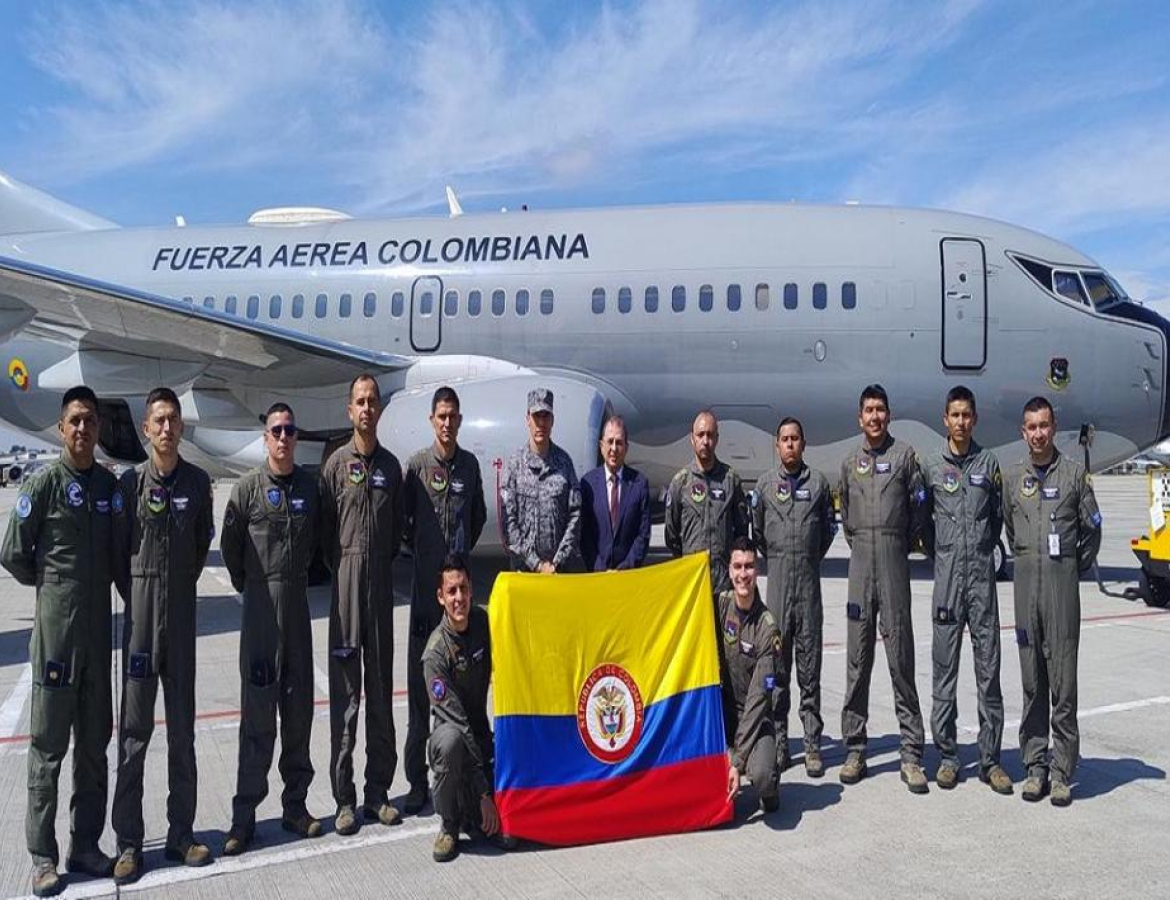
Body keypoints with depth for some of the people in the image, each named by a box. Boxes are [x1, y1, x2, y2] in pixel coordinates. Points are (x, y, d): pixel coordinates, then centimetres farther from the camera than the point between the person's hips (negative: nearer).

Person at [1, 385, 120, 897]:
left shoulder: (111, 485, 8)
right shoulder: (44, 483, -6)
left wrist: (98, 586, 6)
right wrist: (54, 585, 5)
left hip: (99, 627, 5)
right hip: (55, 626, -5)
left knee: (94, 742, 10)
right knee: (49, 744, 2)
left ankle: (85, 845, 21)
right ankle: (43, 857, 12)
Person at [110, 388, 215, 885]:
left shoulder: (198, 482, 3)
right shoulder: (131, 482, -3)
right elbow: (117, 550, 3)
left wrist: (180, 587, 12)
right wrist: (138, 596, 4)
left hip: (183, 614, 2)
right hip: (140, 614, -2)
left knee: (183, 728, 8)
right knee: (134, 728, 2)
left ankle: (181, 834, 19)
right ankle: (128, 841, 12)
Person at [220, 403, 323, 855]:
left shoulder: (310, 485, 6)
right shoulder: (249, 486, -3)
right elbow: (229, 543, 4)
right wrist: (248, 585, 10)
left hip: (299, 603, 3)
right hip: (261, 606, -3)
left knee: (299, 707, 8)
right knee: (257, 711, -2)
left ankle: (295, 804, 20)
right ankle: (244, 815, 7)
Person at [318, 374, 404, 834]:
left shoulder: (391, 464, 11)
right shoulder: (337, 463, 1)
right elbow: (325, 526, 1)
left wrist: (383, 564, 7)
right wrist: (343, 568, -1)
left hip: (381, 581, 3)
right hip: (346, 578, -3)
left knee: (382, 691, 8)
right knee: (345, 691, -1)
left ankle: (378, 791, 18)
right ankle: (344, 798, 8)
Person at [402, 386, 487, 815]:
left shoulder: (469, 464, 8)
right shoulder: (417, 465, -2)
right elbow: (403, 518, 3)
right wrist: (422, 550, 5)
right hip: (426, 582, -3)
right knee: (420, 681, 0)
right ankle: (417, 780, 8)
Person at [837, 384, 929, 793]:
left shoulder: (904, 455, 4)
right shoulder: (849, 464, 15)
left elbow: (918, 508, 5)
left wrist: (899, 547, 7)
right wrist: (862, 546, 14)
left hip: (894, 561, -3)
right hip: (860, 563, 3)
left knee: (901, 659, -3)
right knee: (857, 659, 5)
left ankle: (912, 754, 3)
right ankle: (855, 750, 12)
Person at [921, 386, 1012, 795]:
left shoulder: (989, 463, 8)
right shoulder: (930, 465, 5)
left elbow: (998, 515, 15)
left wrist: (983, 549, 8)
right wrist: (938, 554, 7)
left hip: (982, 573, 1)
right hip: (946, 573, 0)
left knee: (988, 667, 2)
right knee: (945, 667, 4)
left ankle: (990, 758, 10)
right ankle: (947, 756, 12)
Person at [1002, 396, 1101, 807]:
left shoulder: (1075, 472, 2)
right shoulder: (1013, 477, 10)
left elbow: (1092, 529, 6)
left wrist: (1074, 568, 5)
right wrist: (1027, 561, 14)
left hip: (1063, 580, -3)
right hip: (1026, 580, 3)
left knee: (1063, 680, -3)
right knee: (1031, 681, 7)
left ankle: (1062, 772, 5)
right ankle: (1035, 766, 14)